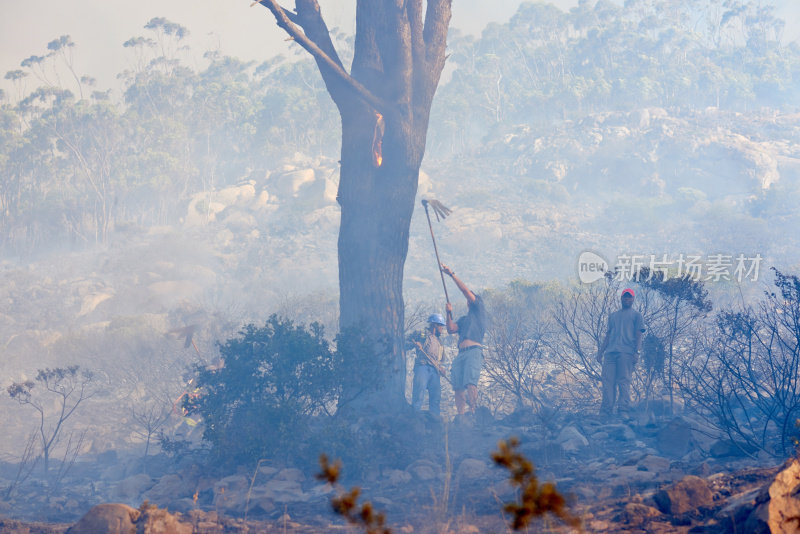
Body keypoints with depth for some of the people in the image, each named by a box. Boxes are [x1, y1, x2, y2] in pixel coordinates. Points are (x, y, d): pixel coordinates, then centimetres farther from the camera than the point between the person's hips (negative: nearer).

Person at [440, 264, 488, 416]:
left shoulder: (479, 310, 14)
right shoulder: (463, 320, 32)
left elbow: (466, 290, 7)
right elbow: (451, 329, 18)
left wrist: (452, 274, 9)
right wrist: (449, 313, 9)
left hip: (474, 351, -7)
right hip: (461, 354, 7)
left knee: (470, 383, -23)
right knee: (458, 387, -4)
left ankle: (473, 412, -27)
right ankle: (460, 416, -6)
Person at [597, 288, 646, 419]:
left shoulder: (636, 315, 13)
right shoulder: (613, 315, 27)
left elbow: (638, 335, 4)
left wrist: (636, 352, -9)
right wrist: (601, 351, 15)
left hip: (626, 353, -4)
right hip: (610, 352, 4)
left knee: (624, 381, -10)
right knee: (608, 381, -4)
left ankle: (624, 411, -13)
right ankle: (605, 412, -6)